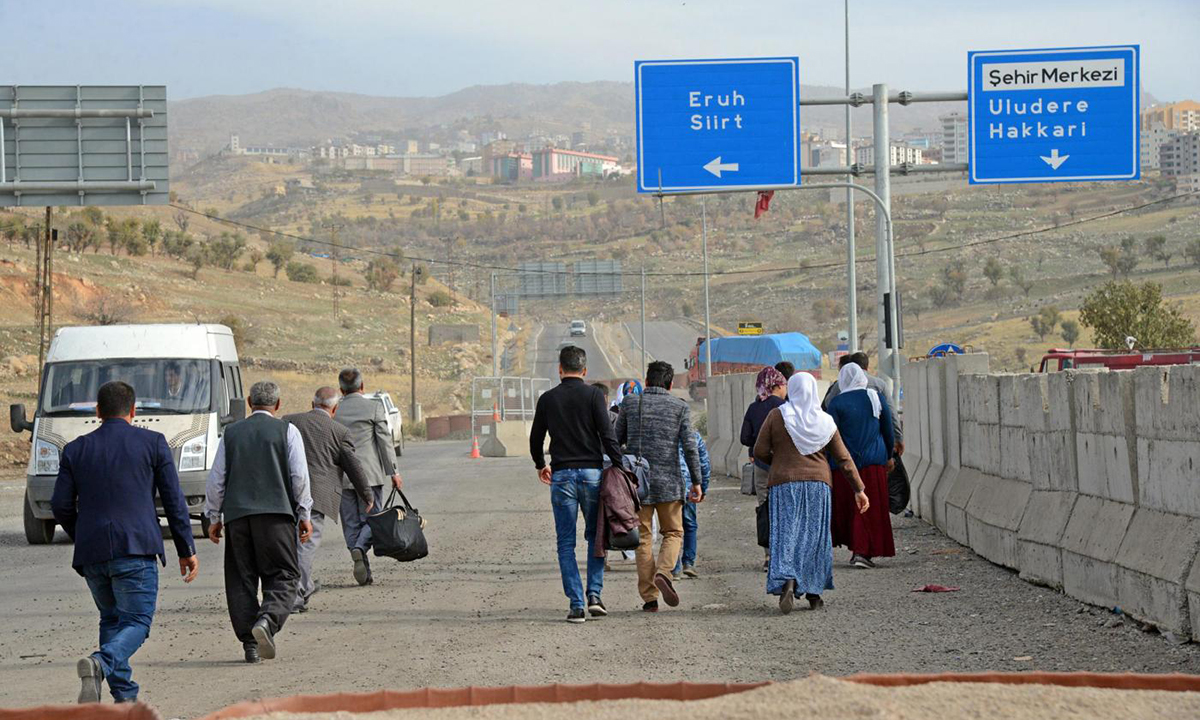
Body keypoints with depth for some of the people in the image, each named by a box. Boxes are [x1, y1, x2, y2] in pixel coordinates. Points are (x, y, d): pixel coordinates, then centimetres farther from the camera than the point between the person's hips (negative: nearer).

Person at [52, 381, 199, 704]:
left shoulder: (76, 449, 10)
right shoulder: (152, 443, 4)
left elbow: (61, 506, 7)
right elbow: (173, 500, 2)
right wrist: (186, 550, 8)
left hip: (91, 553, 3)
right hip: (136, 548, -3)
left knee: (111, 619, 19)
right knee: (136, 622, -1)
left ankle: (124, 696, 11)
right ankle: (100, 664, -29)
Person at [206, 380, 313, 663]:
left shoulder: (231, 433, 11)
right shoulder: (287, 431, 4)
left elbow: (216, 479, 10)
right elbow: (299, 476, -1)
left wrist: (214, 517, 18)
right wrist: (304, 515, 7)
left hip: (237, 515, 3)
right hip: (276, 513, -2)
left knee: (241, 579, 7)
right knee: (283, 576, 0)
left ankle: (250, 643, 3)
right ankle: (267, 619, -26)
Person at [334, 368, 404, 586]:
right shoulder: (374, 407, -3)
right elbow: (385, 441, -4)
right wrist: (393, 472, 0)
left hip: (342, 476, 2)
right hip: (370, 474, -2)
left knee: (351, 523, 7)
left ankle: (364, 573, 4)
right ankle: (360, 549, -24)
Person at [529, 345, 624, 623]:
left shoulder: (547, 399, 5)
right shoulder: (593, 395, -2)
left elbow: (535, 438, 14)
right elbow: (607, 435, -9)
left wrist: (540, 465, 31)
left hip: (562, 475, 1)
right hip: (592, 472, -1)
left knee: (566, 543, 4)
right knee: (596, 536, 14)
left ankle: (576, 604, -2)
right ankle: (594, 593, 1)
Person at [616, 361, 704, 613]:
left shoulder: (630, 402, 4)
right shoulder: (680, 407, 1)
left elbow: (616, 439, 7)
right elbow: (690, 446, -5)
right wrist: (697, 482, -1)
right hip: (669, 481, -1)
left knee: (643, 538, 7)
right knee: (673, 533, 13)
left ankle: (649, 597, 3)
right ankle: (663, 573, -15)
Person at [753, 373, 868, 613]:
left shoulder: (777, 416, -3)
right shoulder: (825, 422, 2)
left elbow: (760, 451, -4)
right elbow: (844, 459, 3)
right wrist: (859, 490, 7)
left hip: (784, 484, -1)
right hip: (817, 485, 1)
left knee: (786, 534, -4)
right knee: (815, 536, 9)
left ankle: (787, 581, -27)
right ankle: (814, 593, 12)